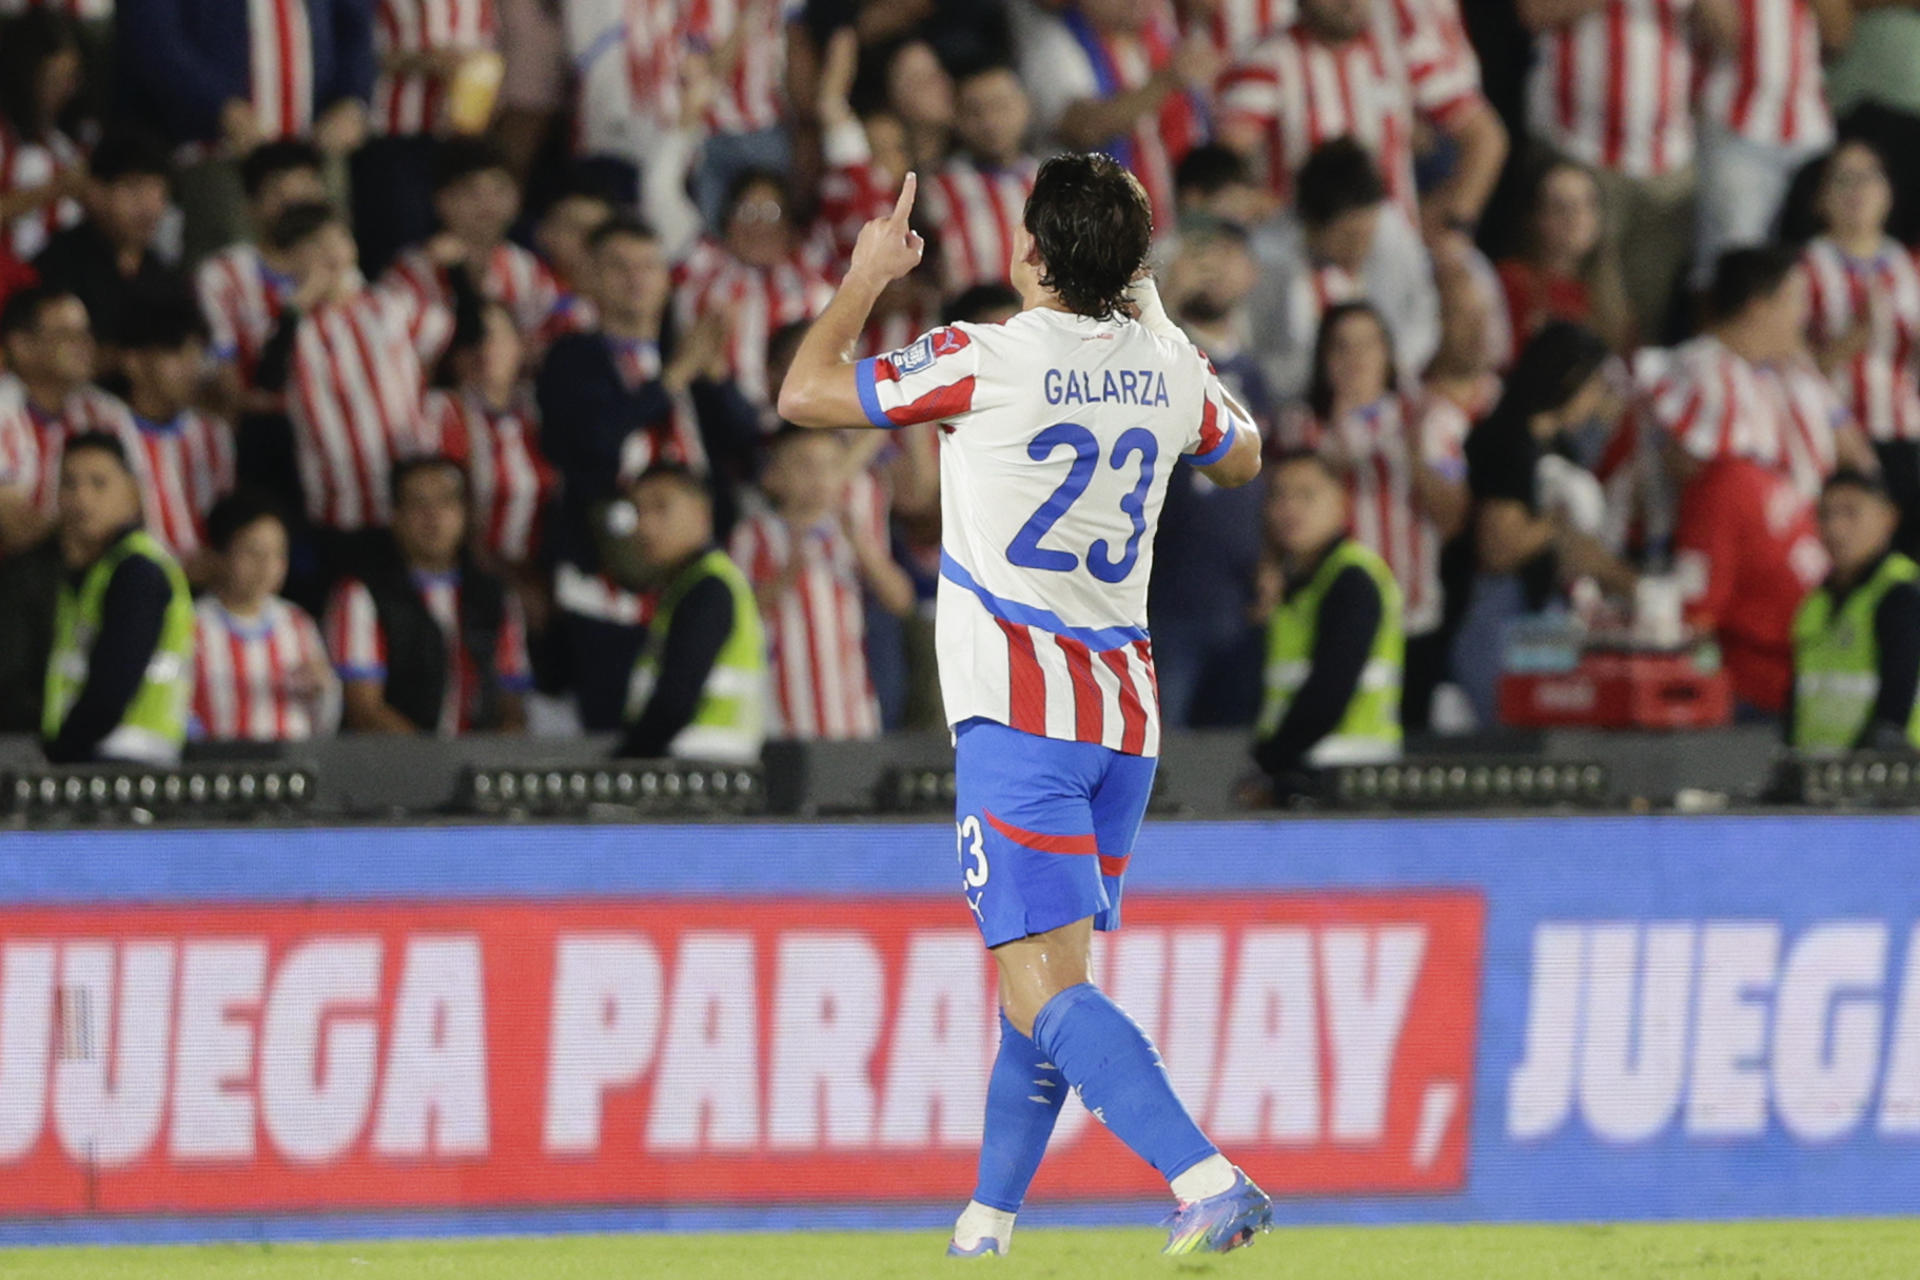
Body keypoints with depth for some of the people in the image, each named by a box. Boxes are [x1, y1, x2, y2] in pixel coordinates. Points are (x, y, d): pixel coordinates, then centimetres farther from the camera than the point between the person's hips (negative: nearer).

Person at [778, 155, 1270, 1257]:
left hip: (1021, 713, -7)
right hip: (1127, 716, 7)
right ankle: (988, 1226, 27)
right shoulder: (1167, 368, 5)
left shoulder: (985, 363, -12)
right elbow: (1241, 459, 28)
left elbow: (805, 393, -1)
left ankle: (1207, 1178, -31)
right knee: (1048, 977, 19)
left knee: (1049, 989, -13)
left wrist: (867, 276, 14)